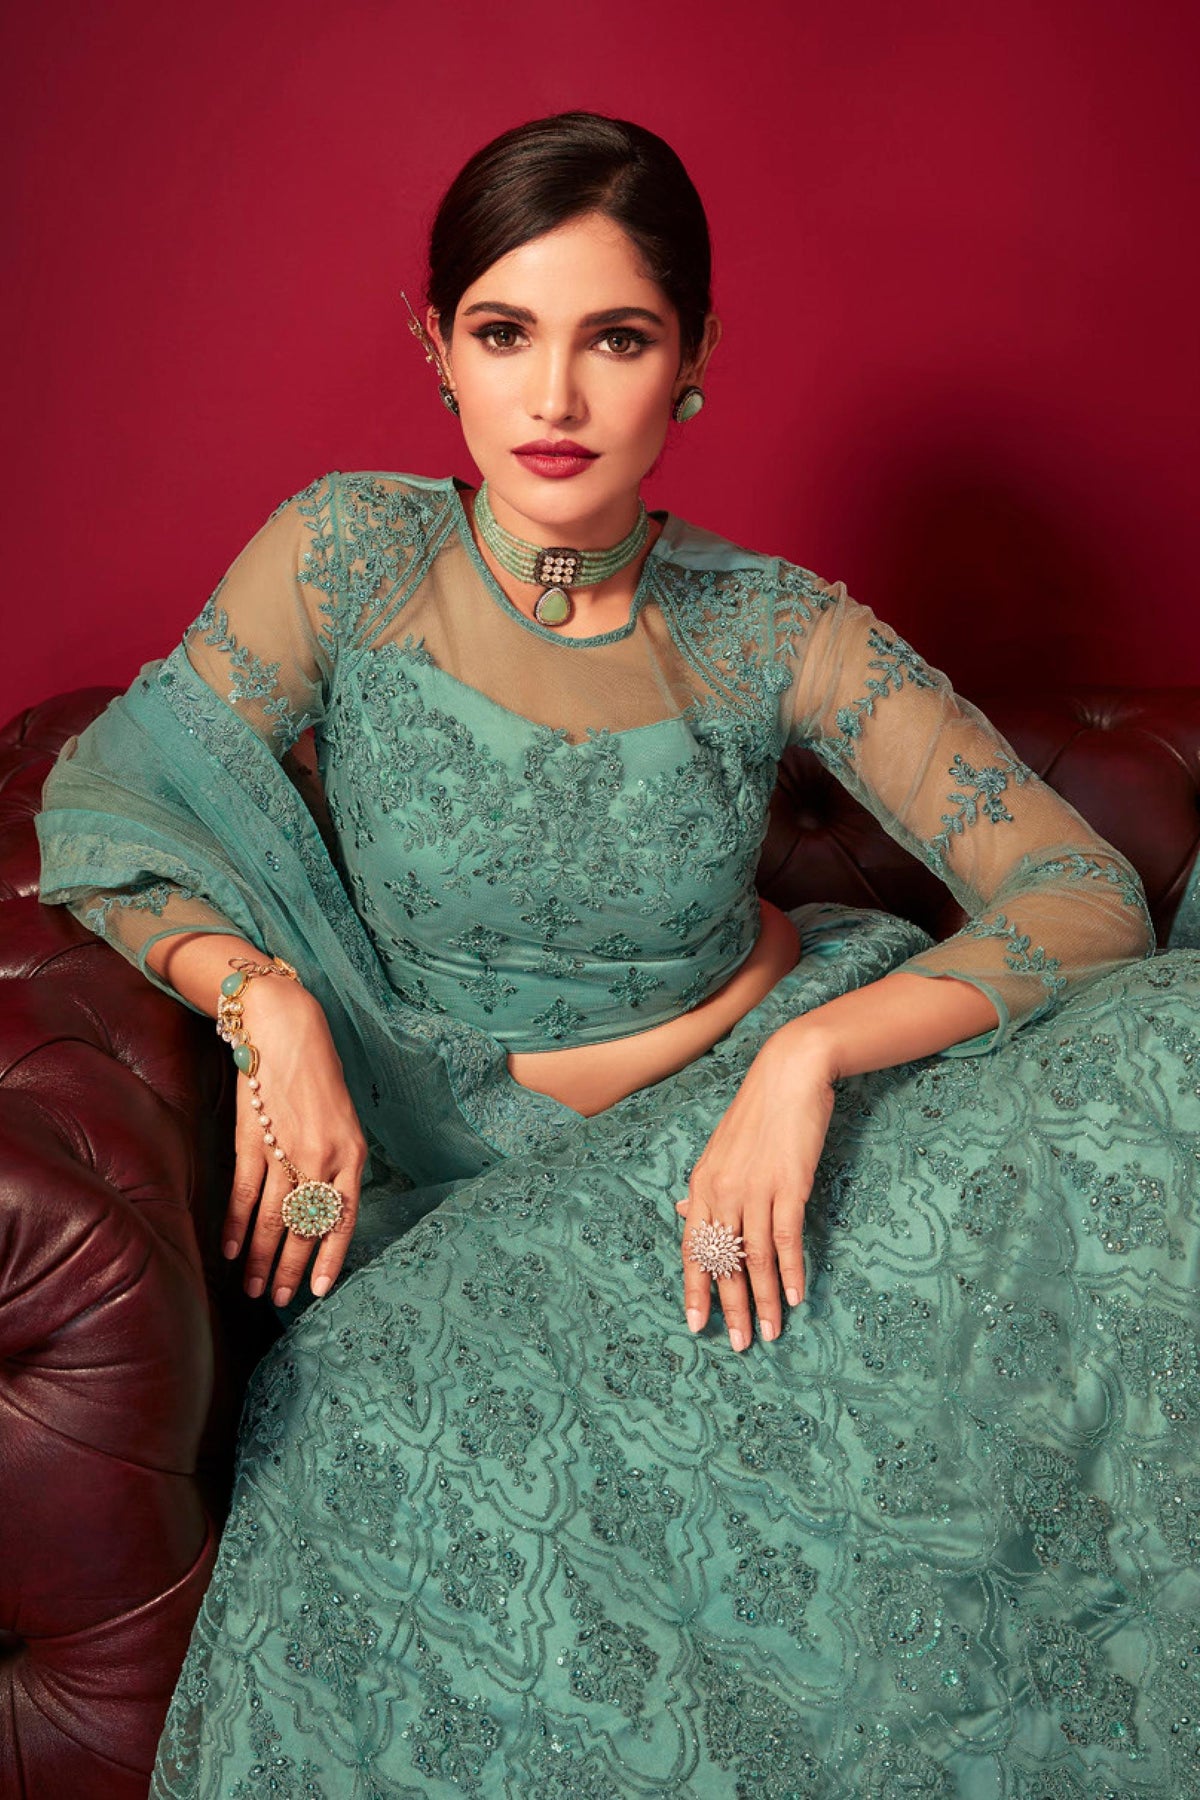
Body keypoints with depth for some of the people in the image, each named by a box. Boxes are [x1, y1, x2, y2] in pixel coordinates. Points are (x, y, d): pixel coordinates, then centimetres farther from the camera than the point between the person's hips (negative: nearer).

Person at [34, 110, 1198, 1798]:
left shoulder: (777, 632, -6)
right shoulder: (350, 556, -6)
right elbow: (101, 806, -2)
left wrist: (813, 1056, -25)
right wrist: (266, 1007, -21)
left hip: (767, 1079, 2)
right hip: (478, 1160, -1)